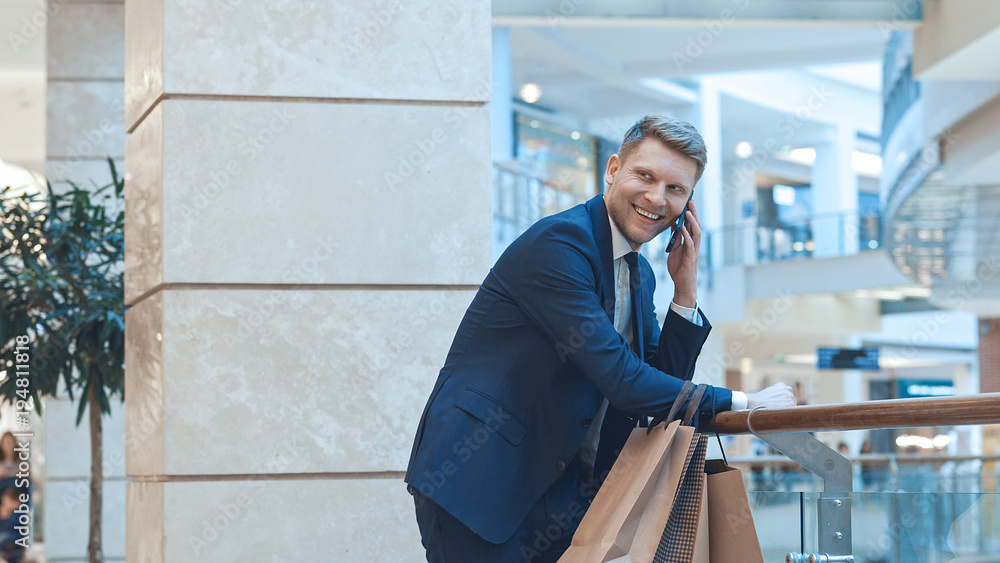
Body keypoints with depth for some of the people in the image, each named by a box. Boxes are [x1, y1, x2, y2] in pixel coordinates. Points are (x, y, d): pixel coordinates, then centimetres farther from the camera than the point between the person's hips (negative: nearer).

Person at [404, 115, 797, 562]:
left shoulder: (639, 274, 13)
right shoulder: (558, 243, -16)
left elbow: (664, 383, 13)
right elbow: (622, 381, -22)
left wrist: (685, 291, 3)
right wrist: (740, 403, -15)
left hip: (564, 489, 8)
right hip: (478, 480, -8)